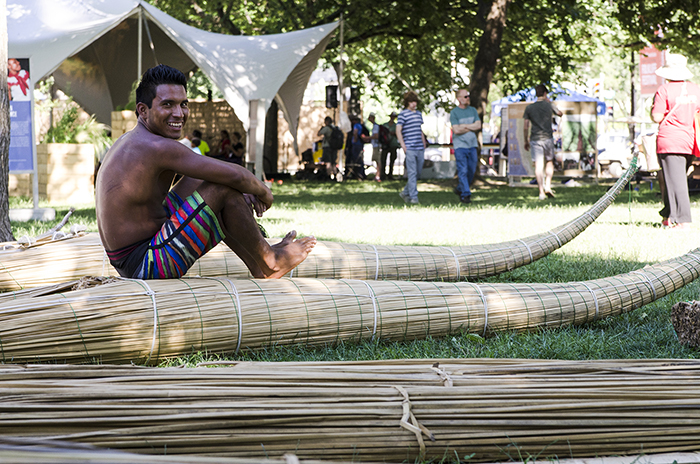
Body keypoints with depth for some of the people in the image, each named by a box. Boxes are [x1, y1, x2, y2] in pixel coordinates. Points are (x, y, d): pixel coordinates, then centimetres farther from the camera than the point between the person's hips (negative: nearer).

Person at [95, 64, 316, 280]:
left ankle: (259, 270, 25)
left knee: (196, 181, 23)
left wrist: (240, 195, 10)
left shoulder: (130, 140, 12)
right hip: (146, 267, -11)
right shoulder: (157, 147, -20)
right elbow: (235, 176, -21)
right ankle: (268, 260, 8)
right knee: (223, 189, -13)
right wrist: (263, 193, 0)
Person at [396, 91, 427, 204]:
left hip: (420, 148, 7)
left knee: (417, 173, 9)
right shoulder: (403, 114, -2)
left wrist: (424, 143, 21)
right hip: (409, 148, -7)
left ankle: (405, 193, 22)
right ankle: (413, 197, -9)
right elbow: (398, 130, -6)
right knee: (412, 173, -9)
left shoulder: (419, 114, 17)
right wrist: (403, 145, -13)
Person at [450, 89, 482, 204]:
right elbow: (456, 130, -13)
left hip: (472, 144, 5)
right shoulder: (454, 113, -4)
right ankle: (465, 194, -7)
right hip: (460, 145, -5)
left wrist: (464, 126, -8)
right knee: (463, 171, -9)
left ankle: (460, 189, 26)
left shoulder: (473, 110, 11)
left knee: (471, 171, 8)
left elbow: (478, 126, 1)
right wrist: (471, 128, -5)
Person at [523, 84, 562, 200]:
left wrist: (526, 141, 12)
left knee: (538, 165, -3)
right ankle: (548, 186, 0)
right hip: (547, 138, 0)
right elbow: (559, 113, 20)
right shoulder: (549, 105, 0)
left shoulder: (529, 108, 2)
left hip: (535, 139, 0)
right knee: (549, 162, 16)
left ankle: (541, 192, -8)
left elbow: (525, 127, 1)